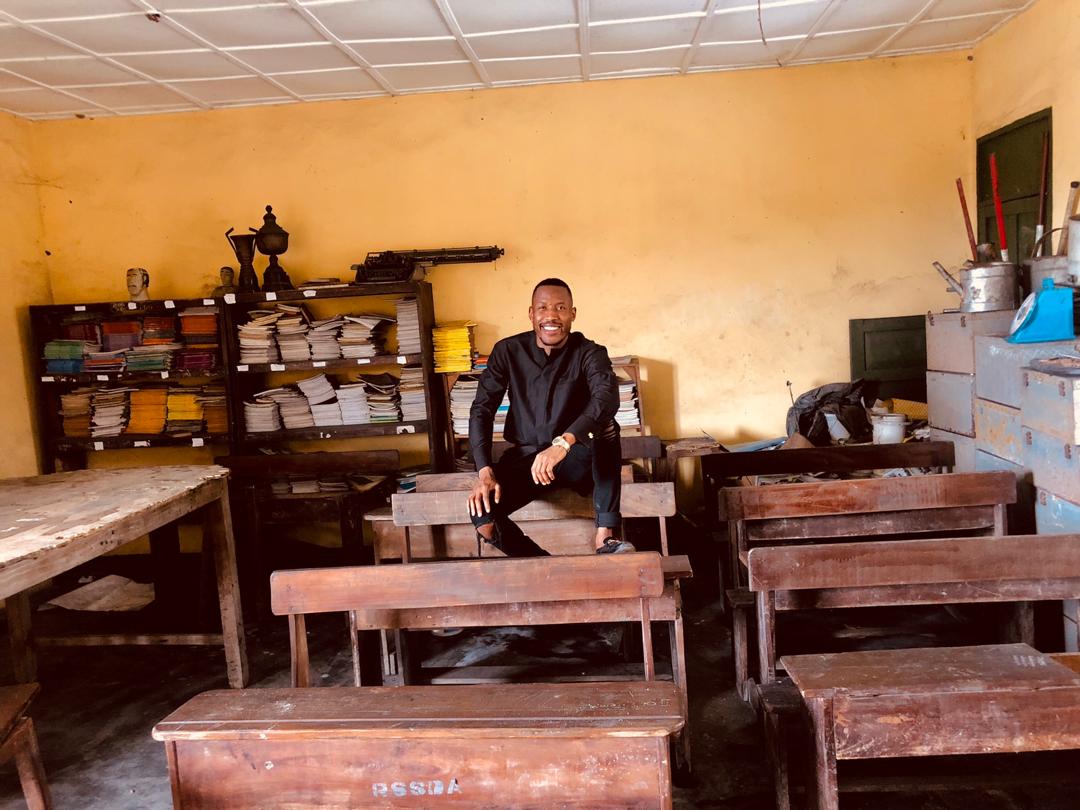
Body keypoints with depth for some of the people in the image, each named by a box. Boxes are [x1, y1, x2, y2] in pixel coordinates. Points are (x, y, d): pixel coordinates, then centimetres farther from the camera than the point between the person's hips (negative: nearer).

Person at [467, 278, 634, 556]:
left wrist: (562, 443, -49)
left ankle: (605, 536, -35)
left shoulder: (589, 353, -11)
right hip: (525, 457, 2)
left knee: (605, 428, -33)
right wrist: (485, 472, -20)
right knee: (481, 511, -24)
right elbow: (481, 410, -5)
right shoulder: (508, 351, -3)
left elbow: (607, 398, -31)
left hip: (578, 459, -2)